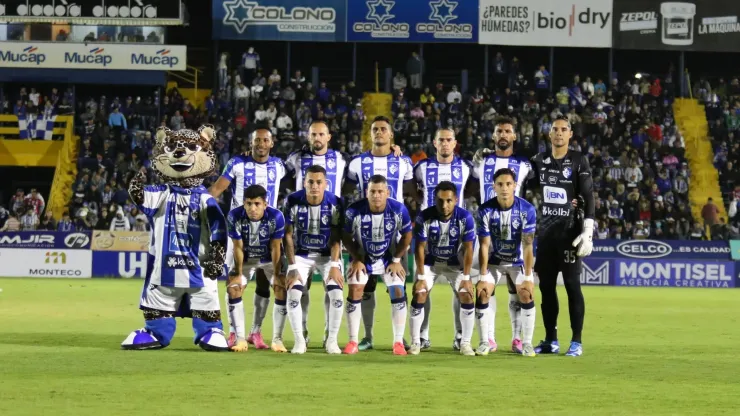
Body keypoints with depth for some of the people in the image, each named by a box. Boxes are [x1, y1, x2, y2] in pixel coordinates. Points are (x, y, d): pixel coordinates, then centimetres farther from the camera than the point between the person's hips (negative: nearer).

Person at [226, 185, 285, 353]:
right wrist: (239, 274, -14)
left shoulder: (276, 217, -30)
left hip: (269, 259, 0)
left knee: (282, 289, -14)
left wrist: (276, 274, -16)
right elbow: (238, 247, -19)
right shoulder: (234, 216, -29)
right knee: (233, 288, -15)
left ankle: (277, 339, -7)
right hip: (246, 259, 0)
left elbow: (275, 248, -20)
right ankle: (240, 339, -11)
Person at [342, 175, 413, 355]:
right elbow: (346, 237, -9)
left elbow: (406, 235, -8)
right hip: (363, 258, 0)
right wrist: (356, 259, -11)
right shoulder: (354, 212, -27)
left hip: (389, 258, 1)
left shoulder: (399, 210, -25)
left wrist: (396, 260, -7)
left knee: (398, 293, -7)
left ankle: (398, 342, 1)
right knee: (355, 292, -10)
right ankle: (353, 341, -2)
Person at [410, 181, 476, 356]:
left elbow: (468, 249, -17)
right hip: (430, 262, 0)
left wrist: (466, 278, -18)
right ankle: (415, 343, -2)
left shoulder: (465, 218, -23)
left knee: (467, 297, -12)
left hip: (455, 263, 0)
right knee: (419, 296, -12)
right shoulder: (425, 217, -23)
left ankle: (465, 344, -1)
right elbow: (420, 248, -16)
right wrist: (421, 277, -17)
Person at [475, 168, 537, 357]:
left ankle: (527, 343, -3)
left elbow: (528, 246, -20)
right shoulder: (485, 210, -18)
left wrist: (528, 277, -24)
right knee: (482, 295, -14)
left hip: (518, 261, -1)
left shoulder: (527, 210, -20)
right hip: (494, 260, 1)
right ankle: (484, 342, -2)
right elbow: (484, 245, -14)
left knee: (526, 296, -15)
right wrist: (483, 277, -19)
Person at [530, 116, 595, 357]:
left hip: (569, 231, -5)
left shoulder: (578, 162, -4)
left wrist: (588, 232, -14)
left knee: (572, 285, -6)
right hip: (546, 231, 5)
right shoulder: (539, 161, 9)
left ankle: (576, 341, -2)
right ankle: (550, 340, 14)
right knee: (546, 285, 6)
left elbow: (588, 198, -8)